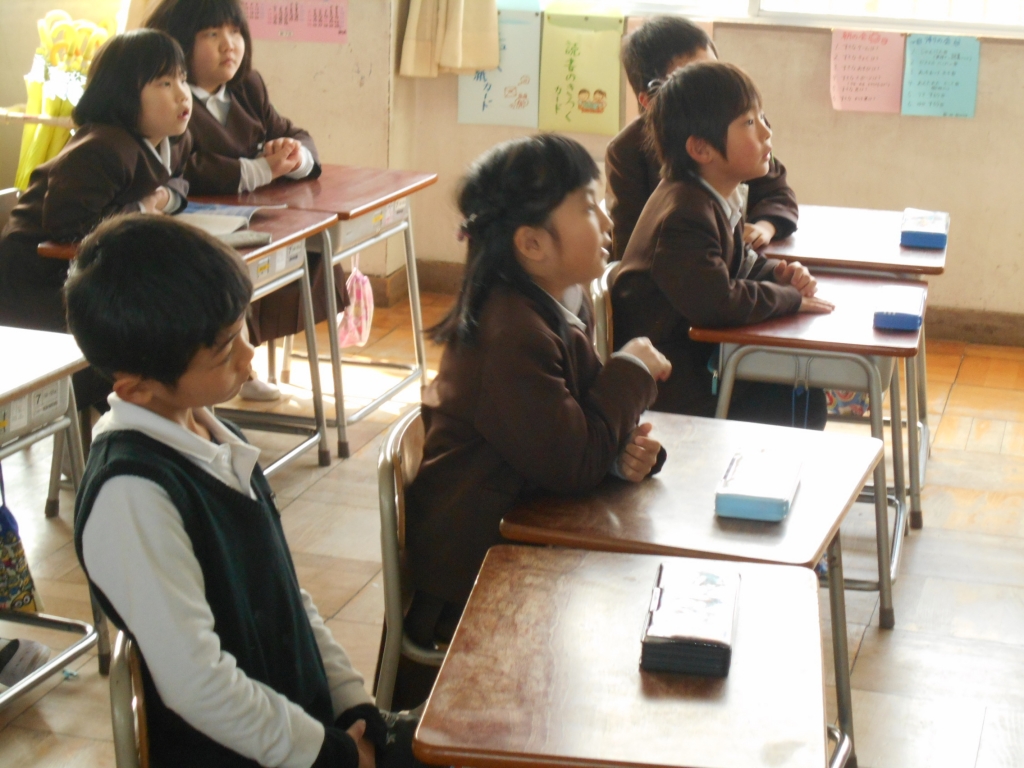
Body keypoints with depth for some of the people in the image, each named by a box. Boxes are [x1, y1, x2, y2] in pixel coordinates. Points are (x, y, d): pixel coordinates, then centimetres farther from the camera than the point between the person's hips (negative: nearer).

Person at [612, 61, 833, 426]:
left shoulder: (719, 197, 7)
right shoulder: (684, 212, -25)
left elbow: (739, 262, 23)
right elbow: (715, 302, -34)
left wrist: (778, 273, 0)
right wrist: (790, 299, -19)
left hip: (699, 361, 10)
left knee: (807, 399, 4)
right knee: (787, 411, -12)